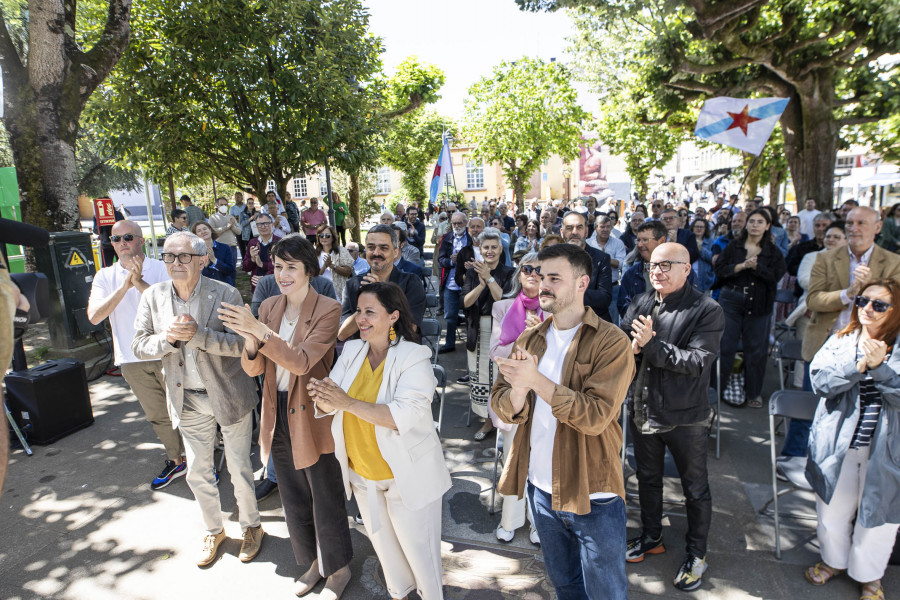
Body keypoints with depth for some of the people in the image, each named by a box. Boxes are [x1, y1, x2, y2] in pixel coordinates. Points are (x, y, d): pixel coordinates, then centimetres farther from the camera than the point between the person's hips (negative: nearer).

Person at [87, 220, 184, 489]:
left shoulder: (161, 269, -5)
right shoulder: (105, 277, 5)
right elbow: (94, 316, -9)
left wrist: (140, 283, -26)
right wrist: (123, 287, -21)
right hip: (132, 360, 4)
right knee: (157, 416, 16)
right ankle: (175, 461, 34)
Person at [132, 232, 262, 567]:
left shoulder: (225, 295, -15)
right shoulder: (153, 297, -2)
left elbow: (242, 343, -20)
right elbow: (139, 347, -1)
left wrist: (197, 334, -32)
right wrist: (167, 337, -22)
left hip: (229, 396, -3)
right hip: (188, 401, 4)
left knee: (239, 470, 11)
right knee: (198, 474, 17)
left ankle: (251, 526, 37)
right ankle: (214, 531, 42)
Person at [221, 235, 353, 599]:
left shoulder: (328, 310, -15)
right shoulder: (268, 308, 2)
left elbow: (302, 362, -27)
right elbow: (254, 369, 0)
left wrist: (259, 330, -36)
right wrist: (250, 343, -22)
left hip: (313, 417, -6)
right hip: (278, 416, 6)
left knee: (325, 500, 11)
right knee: (294, 500, 22)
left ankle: (339, 569, 37)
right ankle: (314, 562, 46)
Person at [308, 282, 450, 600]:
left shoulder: (414, 357, -20)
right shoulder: (351, 351, -3)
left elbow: (406, 415, -31)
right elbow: (332, 404, -2)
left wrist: (348, 403, -35)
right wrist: (323, 399, -27)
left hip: (406, 475, -6)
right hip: (360, 473, 6)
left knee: (417, 544, 13)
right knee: (381, 540, 26)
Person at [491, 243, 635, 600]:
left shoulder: (611, 342, -16)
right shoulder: (529, 340, 2)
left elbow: (596, 416, -25)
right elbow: (501, 407, -2)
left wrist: (537, 380, -31)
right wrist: (518, 391, -24)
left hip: (592, 496, -5)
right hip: (541, 489, 5)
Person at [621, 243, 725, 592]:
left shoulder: (707, 311, -15)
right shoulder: (641, 303, 1)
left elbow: (698, 362, -24)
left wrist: (650, 344, -29)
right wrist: (632, 345, -24)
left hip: (685, 418, -5)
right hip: (642, 410, 5)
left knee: (695, 488, 15)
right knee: (648, 478, 23)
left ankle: (696, 554, 37)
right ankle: (651, 537, 45)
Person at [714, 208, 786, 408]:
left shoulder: (773, 252, 7)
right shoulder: (733, 247, 7)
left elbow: (776, 276, -7)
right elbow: (720, 270, -4)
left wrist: (756, 266, -19)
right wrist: (741, 266, -16)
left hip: (759, 305, 1)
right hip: (731, 302, 0)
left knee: (756, 349, 4)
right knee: (726, 346, 0)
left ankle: (754, 393, 19)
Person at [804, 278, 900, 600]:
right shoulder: (840, 341, 2)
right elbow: (820, 381, -11)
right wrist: (860, 365, -22)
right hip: (838, 443, 2)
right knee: (832, 509, 16)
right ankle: (834, 560, 41)